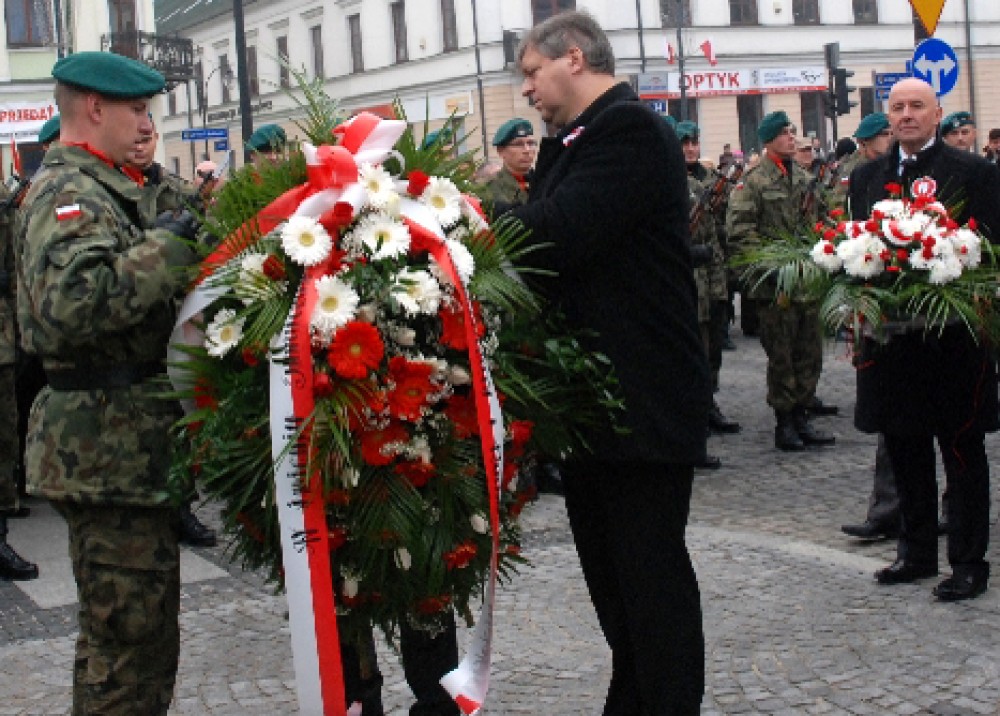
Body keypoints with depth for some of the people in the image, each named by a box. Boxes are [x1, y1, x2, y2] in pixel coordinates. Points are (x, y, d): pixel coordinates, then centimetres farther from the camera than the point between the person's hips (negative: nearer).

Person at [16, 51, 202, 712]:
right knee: (137, 643, -4)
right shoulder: (72, 193, -15)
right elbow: (73, 299, -32)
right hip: (112, 445, -11)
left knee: (114, 634, 23)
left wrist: (181, 230, 8)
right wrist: (165, 246, -24)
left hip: (122, 444, 11)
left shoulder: (98, 186, 19)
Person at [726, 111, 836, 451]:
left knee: (810, 352, 10)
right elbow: (739, 229, -14)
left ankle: (802, 416, 20)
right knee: (781, 355, 0)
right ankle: (784, 422, 9)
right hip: (776, 282, -7)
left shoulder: (805, 178, 15)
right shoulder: (754, 181, -7)